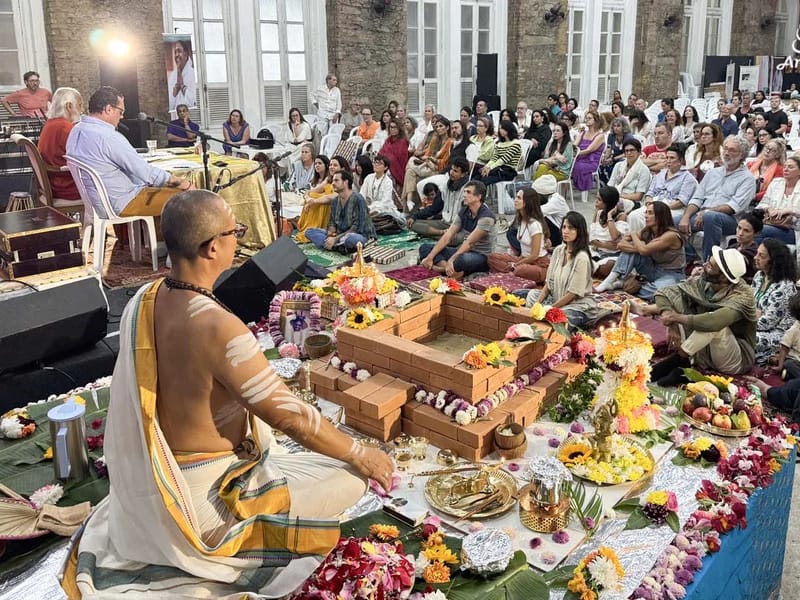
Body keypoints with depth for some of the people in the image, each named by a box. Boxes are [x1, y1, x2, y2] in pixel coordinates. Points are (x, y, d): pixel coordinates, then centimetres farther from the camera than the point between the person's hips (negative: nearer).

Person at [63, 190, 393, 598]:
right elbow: (291, 417, -23)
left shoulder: (142, 301, -6)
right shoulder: (219, 328, -31)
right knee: (350, 479, -2)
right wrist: (361, 454, -9)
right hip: (200, 499, -8)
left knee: (257, 421, 31)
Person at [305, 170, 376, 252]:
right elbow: (332, 223, 11)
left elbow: (357, 228, -19)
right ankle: (341, 247, -21)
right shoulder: (335, 201, 7)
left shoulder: (357, 199, -15)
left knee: (350, 238, -43)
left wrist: (335, 239, -21)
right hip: (340, 235, 8)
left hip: (360, 236, -8)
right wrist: (330, 235, -14)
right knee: (309, 231, -5)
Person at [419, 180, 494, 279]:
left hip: (481, 256, -8)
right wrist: (430, 257, -13)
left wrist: (451, 260, -30)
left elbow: (469, 242, -24)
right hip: (463, 252, 8)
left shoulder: (486, 216, -18)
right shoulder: (463, 212, 4)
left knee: (463, 259, -44)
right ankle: (454, 271, -25)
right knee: (425, 248, -4)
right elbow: (447, 237, -3)